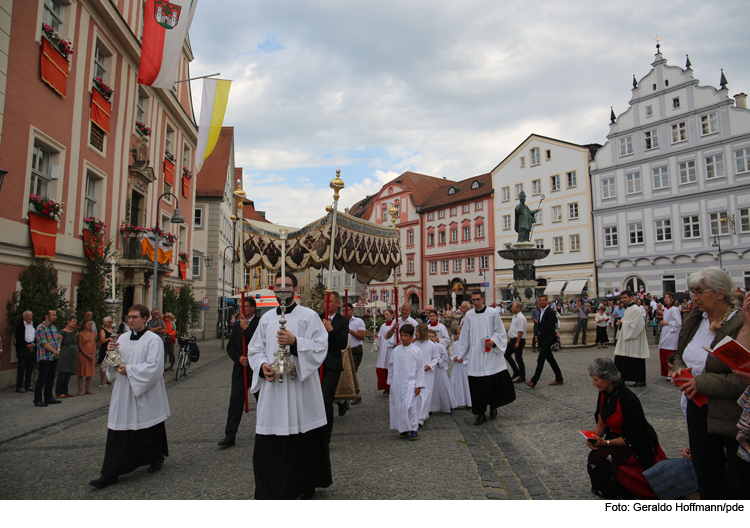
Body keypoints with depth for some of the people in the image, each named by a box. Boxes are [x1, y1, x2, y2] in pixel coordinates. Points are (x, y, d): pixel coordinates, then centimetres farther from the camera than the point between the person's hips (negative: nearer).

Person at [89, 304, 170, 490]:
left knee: (149, 431, 9)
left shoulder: (153, 340, -11)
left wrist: (129, 370, -18)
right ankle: (110, 474, 14)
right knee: (118, 433, 4)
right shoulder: (122, 338, 8)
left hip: (145, 395, -5)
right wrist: (111, 352, -8)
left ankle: (157, 457, 34)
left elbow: (154, 367, -18)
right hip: (123, 394, 5)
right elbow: (115, 364, 11)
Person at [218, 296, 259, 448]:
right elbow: (230, 346, 10)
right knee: (235, 402, 3)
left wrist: (246, 327, -20)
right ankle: (230, 436, 9)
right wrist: (238, 358, -7)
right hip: (240, 369, 5)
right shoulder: (237, 325, 12)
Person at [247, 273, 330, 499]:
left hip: (301, 387, -3)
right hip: (272, 386, 4)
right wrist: (262, 365, -6)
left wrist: (295, 342, -23)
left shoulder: (309, 316, -1)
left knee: (304, 438, 6)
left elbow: (320, 347, -9)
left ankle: (307, 485, 25)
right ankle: (271, 488, 21)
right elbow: (254, 349, 14)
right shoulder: (266, 318, 12)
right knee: (270, 442, 5)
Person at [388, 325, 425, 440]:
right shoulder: (396, 351, 6)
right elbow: (391, 367, 13)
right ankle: (403, 430, 20)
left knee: (410, 406, -12)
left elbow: (420, 369, 0)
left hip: (410, 382, -4)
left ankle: (413, 429, 3)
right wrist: (391, 382, 13)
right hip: (398, 384, 4)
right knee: (398, 406, 6)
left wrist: (419, 385, -3)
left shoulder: (417, 351, -2)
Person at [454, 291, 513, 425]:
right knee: (477, 384, 0)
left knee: (496, 382, -1)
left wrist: (494, 341, -15)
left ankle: (493, 406, 25)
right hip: (475, 355, 2)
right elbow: (465, 336, 12)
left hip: (491, 353, -1)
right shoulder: (469, 315, 7)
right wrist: (459, 354, 11)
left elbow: (500, 332, 4)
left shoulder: (493, 313, 0)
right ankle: (480, 414, 11)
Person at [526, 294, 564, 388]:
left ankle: (533, 381, -10)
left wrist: (539, 337, -12)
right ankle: (559, 379, 23)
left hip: (547, 340, -9)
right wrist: (538, 336, 5)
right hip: (543, 340, 9)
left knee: (540, 360, -10)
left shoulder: (551, 312, -14)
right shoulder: (541, 312, 14)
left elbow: (548, 328, -18)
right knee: (550, 359, 14)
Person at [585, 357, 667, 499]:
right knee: (594, 456, -12)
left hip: (638, 445, -7)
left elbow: (630, 437, -21)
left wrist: (605, 443, -25)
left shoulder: (627, 399, -27)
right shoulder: (604, 394, -3)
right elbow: (601, 423, 4)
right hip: (617, 437, 8)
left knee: (599, 458, -23)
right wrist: (594, 437, -14)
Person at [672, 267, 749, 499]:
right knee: (706, 474, 19)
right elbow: (680, 355, 18)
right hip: (698, 409, 7)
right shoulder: (693, 320, 5)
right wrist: (680, 370, -2)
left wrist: (701, 383, -20)